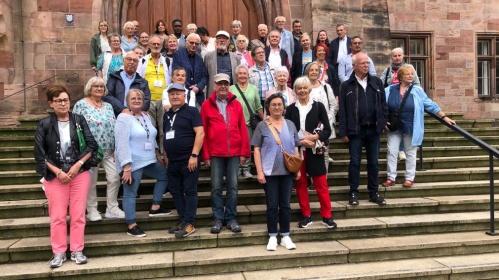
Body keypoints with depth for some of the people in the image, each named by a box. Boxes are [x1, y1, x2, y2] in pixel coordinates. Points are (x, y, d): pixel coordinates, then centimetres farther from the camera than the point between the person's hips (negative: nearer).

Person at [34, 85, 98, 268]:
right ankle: (59, 252, 15)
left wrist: (78, 165, -12)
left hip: (80, 174, 1)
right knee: (57, 216, 3)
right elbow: (39, 154, -3)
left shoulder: (79, 120, 2)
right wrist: (58, 171, -10)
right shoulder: (44, 125, -1)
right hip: (55, 176, -1)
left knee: (78, 214, 4)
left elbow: (92, 145, -2)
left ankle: (77, 250, 14)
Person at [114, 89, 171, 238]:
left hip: (149, 160, 9)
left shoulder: (146, 116, 10)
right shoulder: (124, 118, -14)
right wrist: (126, 166, -26)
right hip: (132, 162, -9)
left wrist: (158, 154, 20)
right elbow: (122, 143, -21)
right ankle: (131, 226, 6)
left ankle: (155, 208, 25)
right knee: (130, 192, -1)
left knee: (165, 175, 19)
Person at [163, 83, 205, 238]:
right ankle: (182, 220, 21)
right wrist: (165, 156, 16)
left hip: (188, 160, -7)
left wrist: (194, 155, -19)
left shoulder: (191, 111, -6)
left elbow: (200, 133, -14)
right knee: (176, 192, 11)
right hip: (172, 161, 8)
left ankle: (189, 223, 2)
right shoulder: (167, 114, 15)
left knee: (190, 191, -2)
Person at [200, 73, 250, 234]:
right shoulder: (206, 105, 3)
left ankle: (231, 219, 14)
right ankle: (218, 219, 13)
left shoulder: (236, 104, 8)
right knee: (216, 187, 3)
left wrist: (244, 152, 1)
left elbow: (243, 129, 6)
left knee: (232, 186, 5)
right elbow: (203, 132, 1)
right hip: (215, 154, -1)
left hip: (234, 153, 1)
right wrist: (205, 155, -3)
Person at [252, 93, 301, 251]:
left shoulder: (290, 125, 9)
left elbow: (296, 148, 11)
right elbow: (256, 149, -3)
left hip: (288, 171, 3)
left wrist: (298, 169, 6)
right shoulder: (262, 126, 0)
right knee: (272, 205, 3)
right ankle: (272, 237, 15)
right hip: (270, 172, -2)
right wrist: (259, 171, -10)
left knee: (285, 204, 8)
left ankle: (285, 236, 19)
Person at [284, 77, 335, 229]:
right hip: (297, 151, 1)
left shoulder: (318, 106, 2)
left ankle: (326, 216, 12)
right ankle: (306, 215, 19)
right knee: (301, 183, 7)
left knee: (321, 184, 1)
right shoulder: (290, 109, 4)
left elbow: (327, 130, 0)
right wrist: (301, 141, -13)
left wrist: (314, 137, -16)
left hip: (314, 151, -1)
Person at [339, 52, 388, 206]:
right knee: (355, 162, 3)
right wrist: (344, 132, -6)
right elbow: (342, 110, -3)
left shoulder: (377, 82, 8)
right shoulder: (346, 85, -1)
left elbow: (383, 104, 10)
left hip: (373, 129, 3)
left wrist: (383, 122, 0)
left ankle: (373, 193, 20)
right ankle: (354, 193, 13)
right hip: (356, 130, -3)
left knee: (373, 162, 9)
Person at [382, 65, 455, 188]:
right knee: (391, 152, 2)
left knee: (410, 153, 6)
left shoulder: (417, 90, -1)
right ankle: (391, 178, 9)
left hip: (410, 128, -1)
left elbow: (430, 105, 1)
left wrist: (444, 117, -2)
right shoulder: (390, 90, -1)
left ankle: (409, 178, 15)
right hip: (393, 127, 1)